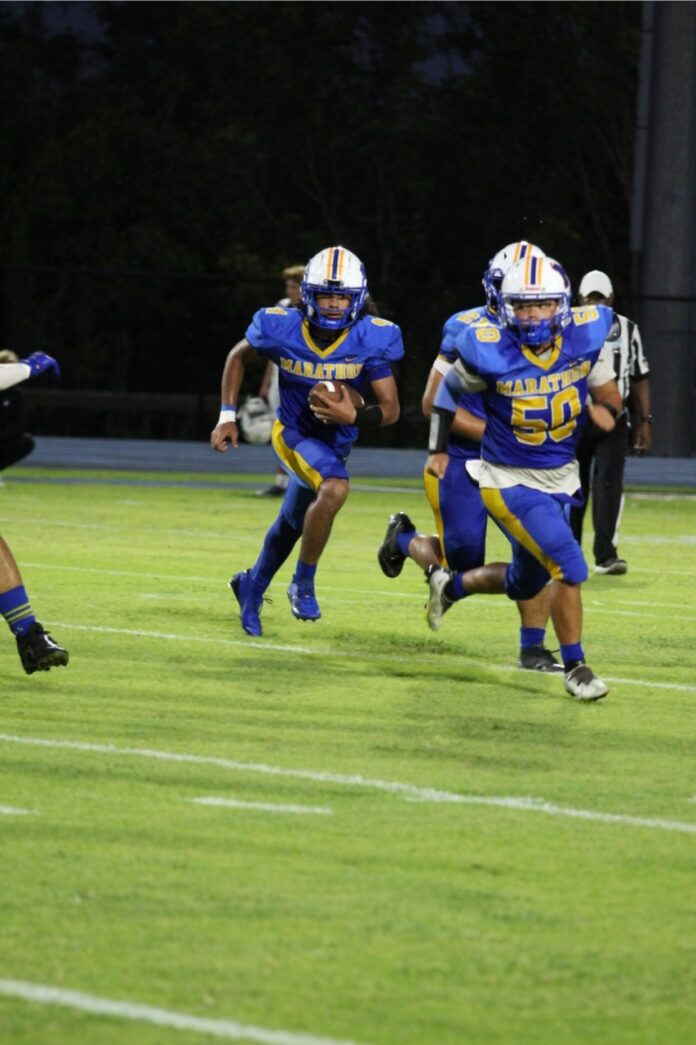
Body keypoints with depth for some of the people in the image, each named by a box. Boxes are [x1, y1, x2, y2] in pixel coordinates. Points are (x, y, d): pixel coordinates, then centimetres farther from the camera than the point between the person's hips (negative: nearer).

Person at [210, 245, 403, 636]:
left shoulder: (371, 340, -21)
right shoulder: (282, 329, -22)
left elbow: (391, 408, -15)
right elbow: (239, 357, 0)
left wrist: (353, 416, -34)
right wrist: (227, 416, -3)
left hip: (336, 442, 3)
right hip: (294, 433, -3)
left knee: (292, 526, 20)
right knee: (335, 489, -31)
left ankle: (252, 586, 48)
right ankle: (304, 584, -14)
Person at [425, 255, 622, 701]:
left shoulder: (586, 336, -11)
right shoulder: (489, 350, -21)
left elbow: (607, 393, 7)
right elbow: (450, 392, -1)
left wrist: (605, 409, -14)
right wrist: (440, 449, 2)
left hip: (562, 480, 6)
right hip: (510, 483, -6)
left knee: (525, 583, 21)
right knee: (571, 568, -18)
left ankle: (450, 585, 49)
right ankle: (575, 668, -1)